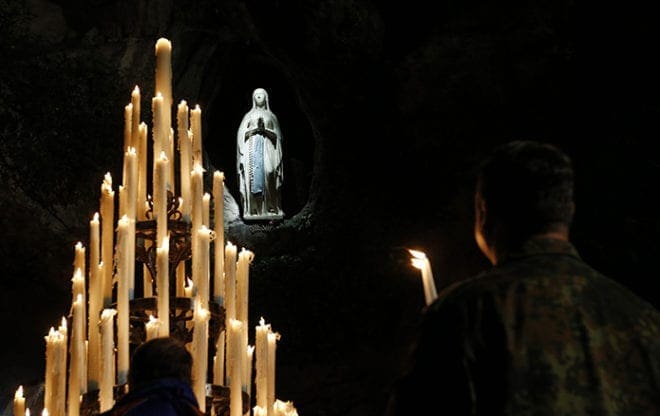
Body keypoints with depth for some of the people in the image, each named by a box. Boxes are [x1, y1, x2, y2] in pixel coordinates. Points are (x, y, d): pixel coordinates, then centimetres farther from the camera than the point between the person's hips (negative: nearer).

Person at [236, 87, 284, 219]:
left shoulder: (271, 116, 16)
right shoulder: (249, 115, 16)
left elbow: (277, 136, 9)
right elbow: (242, 134, 7)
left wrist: (265, 130, -9)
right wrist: (255, 129, -8)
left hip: (268, 150, 0)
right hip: (253, 148, 0)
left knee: (268, 174, -17)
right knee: (254, 175, -13)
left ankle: (270, 208, -18)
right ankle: (254, 209, -16)